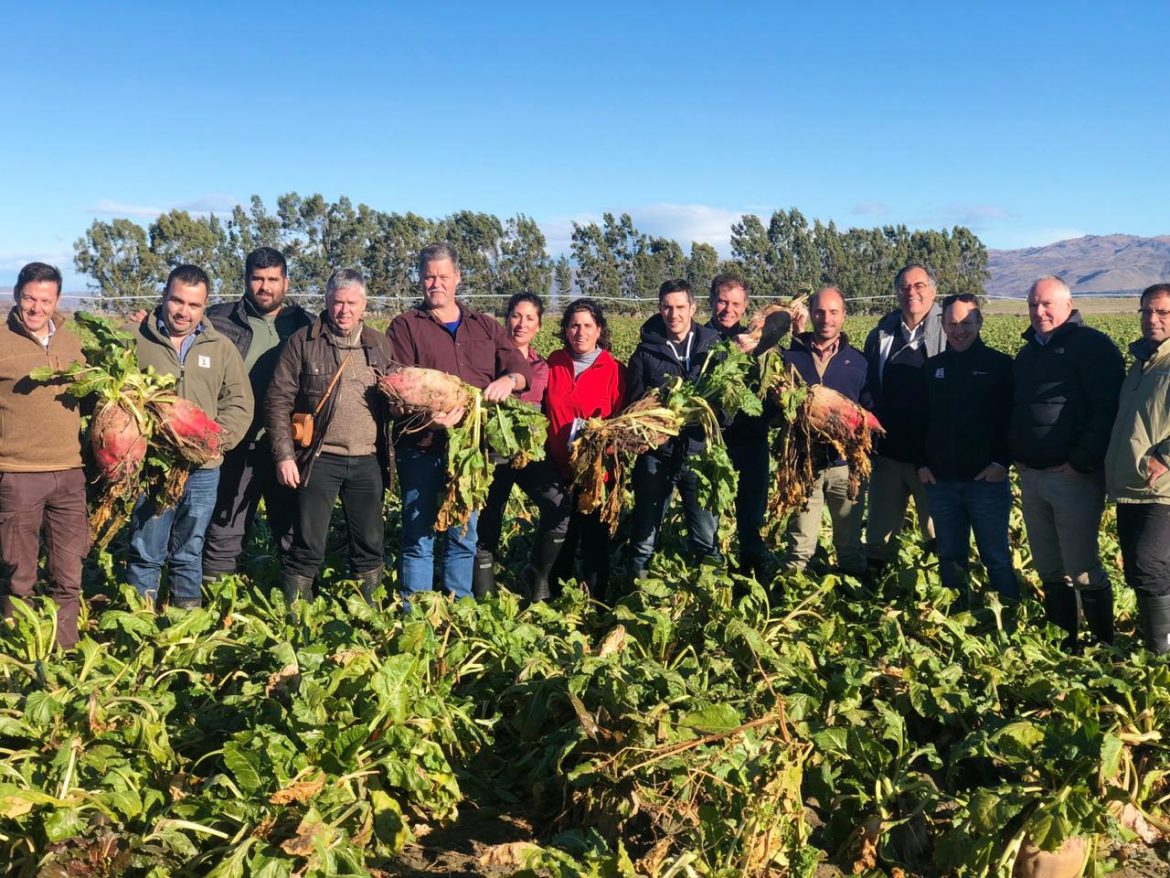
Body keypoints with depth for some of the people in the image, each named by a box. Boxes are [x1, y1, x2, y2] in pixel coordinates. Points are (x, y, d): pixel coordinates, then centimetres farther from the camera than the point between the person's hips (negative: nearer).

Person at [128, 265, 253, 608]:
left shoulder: (222, 348, 7)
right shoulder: (138, 343, 1)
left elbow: (239, 404, 7)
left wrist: (217, 438, -9)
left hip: (203, 470, 2)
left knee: (189, 553, 14)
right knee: (145, 552, 4)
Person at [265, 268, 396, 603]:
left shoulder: (379, 344, 10)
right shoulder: (303, 342, -1)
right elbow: (278, 401, -2)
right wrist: (284, 455, -9)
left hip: (368, 460, 4)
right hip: (319, 459, -3)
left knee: (370, 545, 12)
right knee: (307, 547, 1)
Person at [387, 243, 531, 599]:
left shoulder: (486, 327, 15)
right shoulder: (404, 326, 3)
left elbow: (523, 370, 9)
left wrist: (509, 379, -16)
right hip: (422, 448, -3)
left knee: (465, 536, 12)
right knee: (419, 536, 1)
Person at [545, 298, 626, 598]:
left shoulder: (614, 370, -6)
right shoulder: (553, 363, 4)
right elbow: (542, 411, 11)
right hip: (558, 470, 3)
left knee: (595, 540, 7)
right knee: (559, 539, 14)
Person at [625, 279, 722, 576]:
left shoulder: (713, 344, 5)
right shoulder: (646, 351, 3)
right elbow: (633, 403, 4)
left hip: (699, 452, 1)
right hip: (656, 453, 0)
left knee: (707, 534, 7)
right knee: (646, 529, 9)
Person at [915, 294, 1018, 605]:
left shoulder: (1000, 365, 0)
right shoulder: (933, 367, 10)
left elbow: (1013, 418, -4)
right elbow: (921, 420, 11)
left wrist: (1002, 462, -13)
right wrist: (922, 463, 1)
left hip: (987, 478, -3)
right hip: (940, 480, 4)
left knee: (997, 557, 0)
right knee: (950, 557, 11)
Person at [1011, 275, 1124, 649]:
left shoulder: (1093, 346, -7)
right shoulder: (1027, 353, 17)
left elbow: (1108, 409, -15)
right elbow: (1013, 409, 24)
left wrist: (1082, 463, -19)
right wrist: (1014, 454, 10)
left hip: (1073, 477, -7)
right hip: (1031, 477, 7)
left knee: (1082, 570, -5)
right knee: (1049, 569, 13)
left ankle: (1105, 646, 8)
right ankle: (1060, 642, 23)